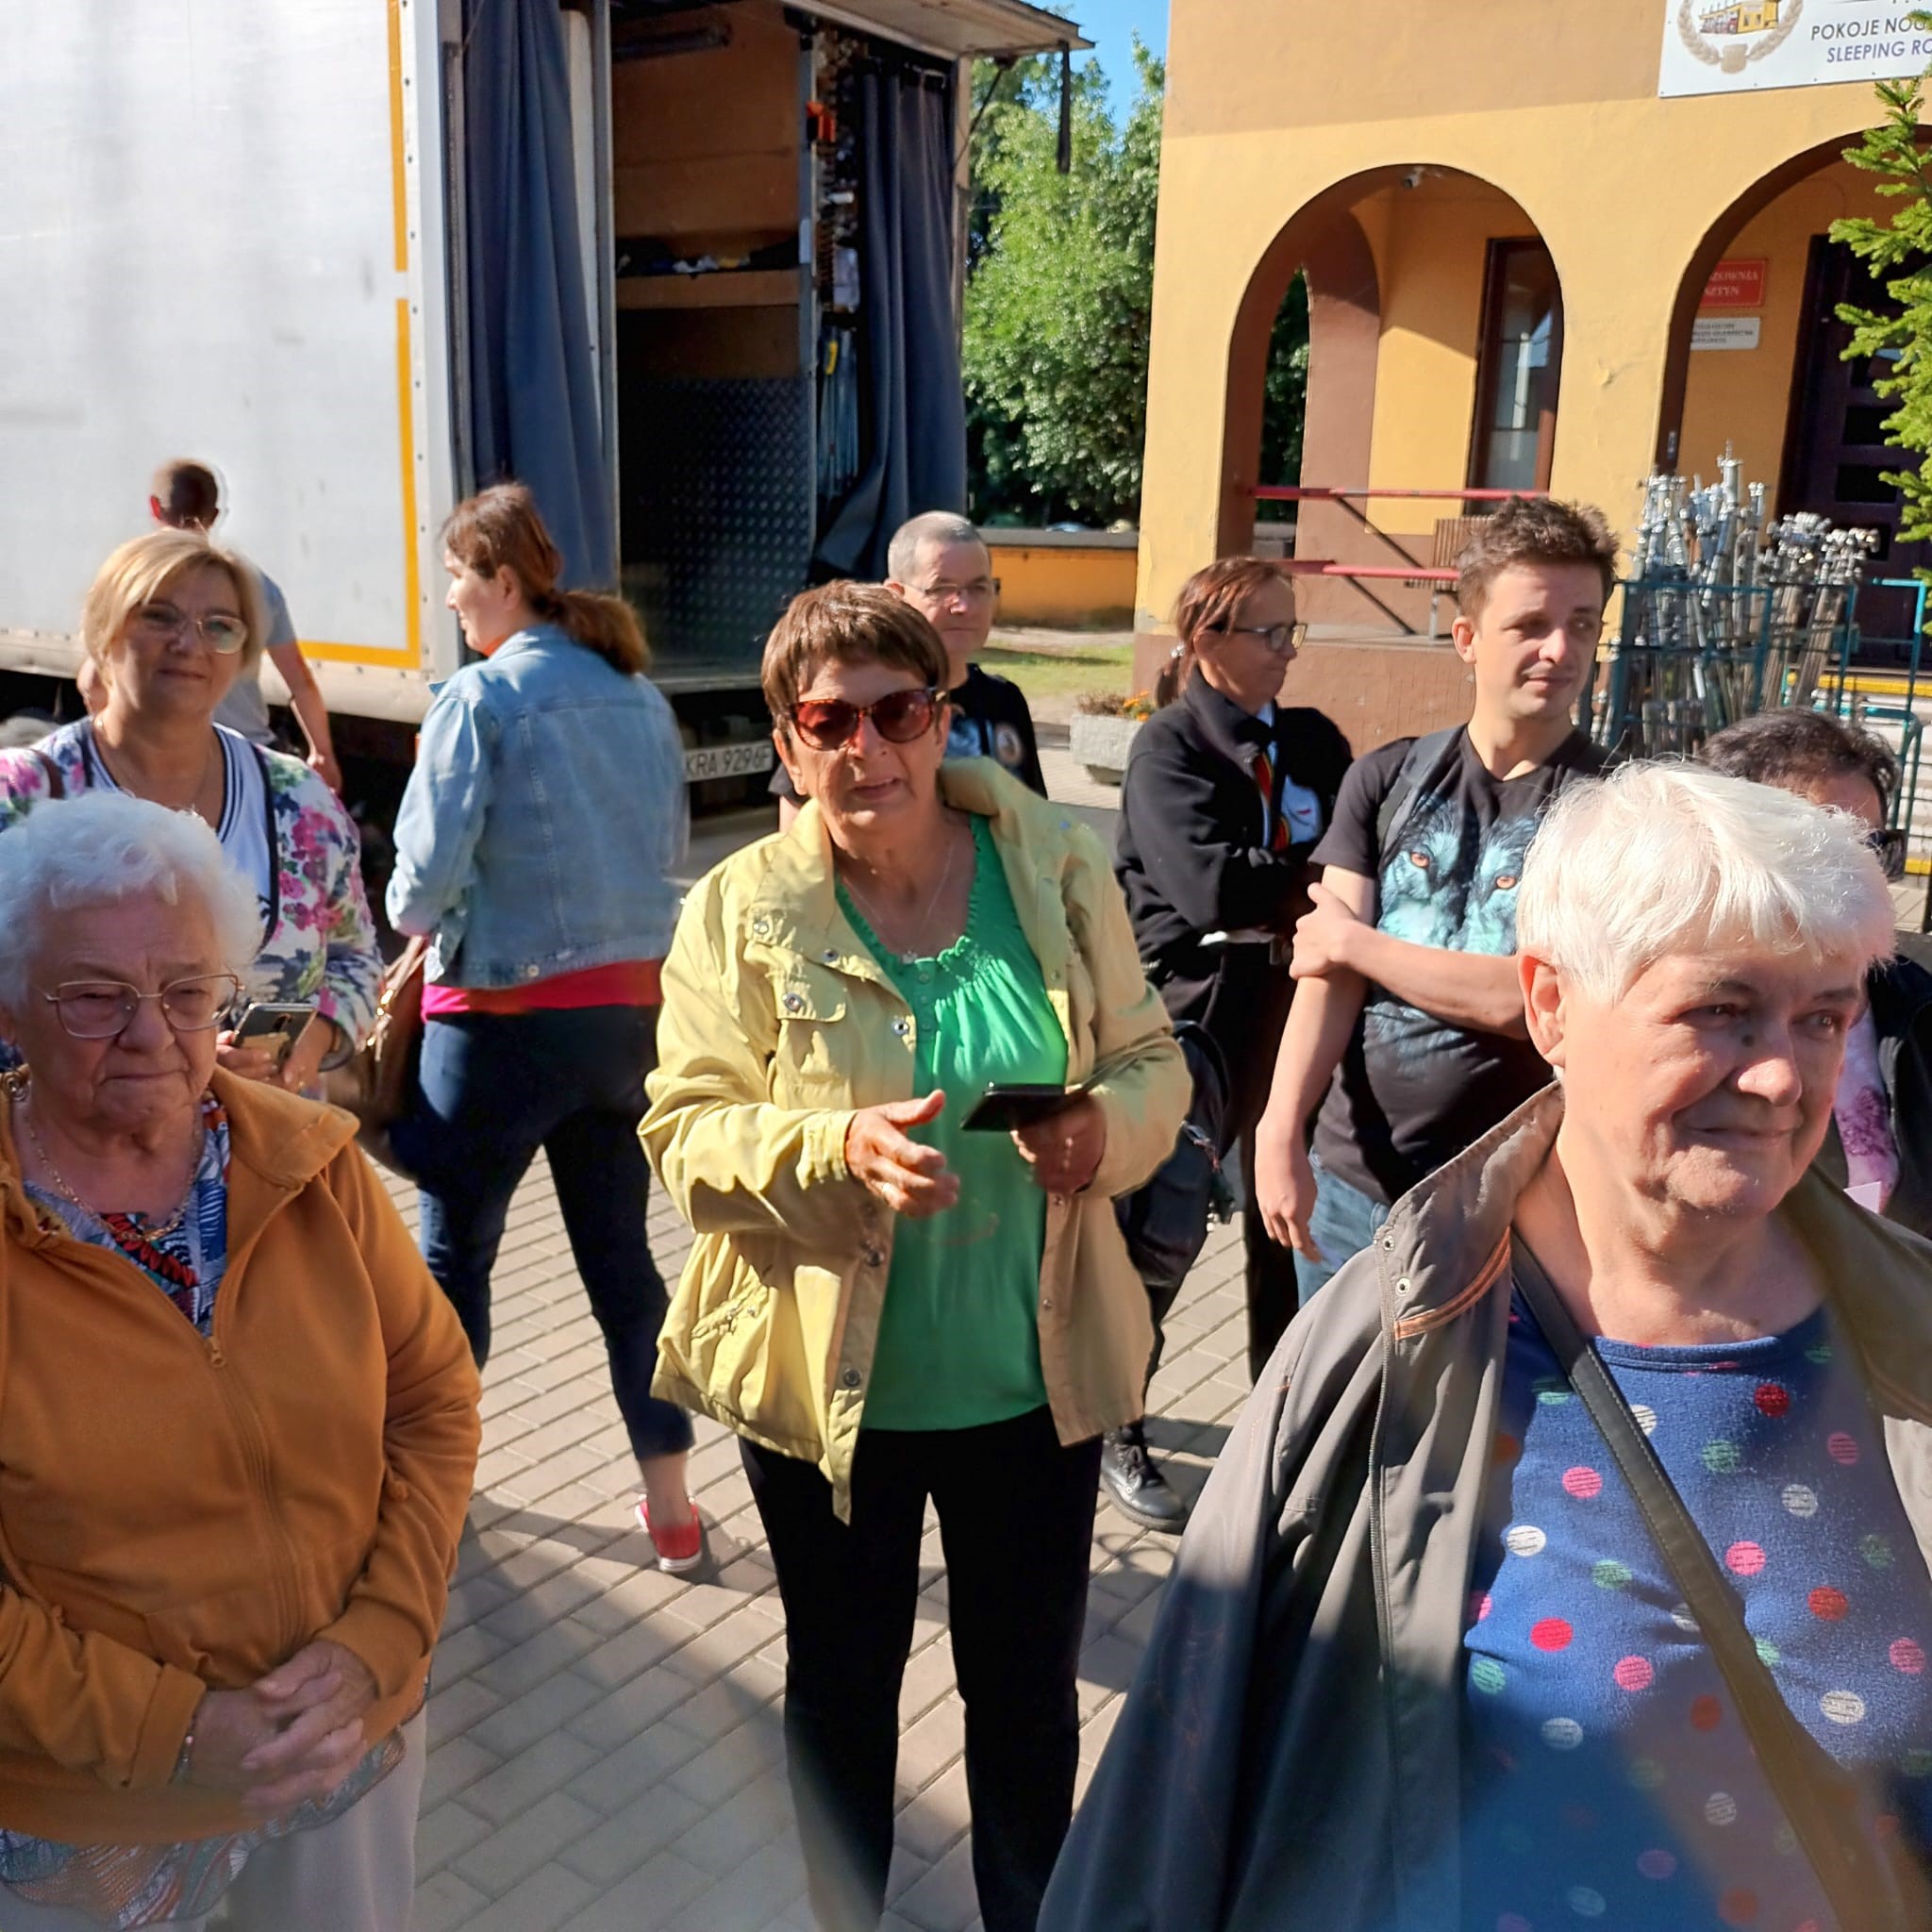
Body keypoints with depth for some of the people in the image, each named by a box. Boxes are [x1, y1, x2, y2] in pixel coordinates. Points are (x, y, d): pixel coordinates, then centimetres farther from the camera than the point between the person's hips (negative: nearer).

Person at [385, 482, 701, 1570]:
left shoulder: (484, 698, -13)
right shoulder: (639, 694, 5)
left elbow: (426, 875, -15)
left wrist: (413, 916, 6)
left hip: (507, 1019, -5)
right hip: (634, 1008, 6)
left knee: (455, 1247, 15)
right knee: (622, 1255, 14)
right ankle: (671, 1503, 17)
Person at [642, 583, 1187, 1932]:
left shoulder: (1056, 867, -4)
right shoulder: (743, 910, -9)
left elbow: (1151, 1059, 3)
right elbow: (685, 1132, -10)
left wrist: (1111, 1124, -19)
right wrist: (836, 1147, -28)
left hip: (1036, 1377, 1)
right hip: (825, 1379, -1)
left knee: (1029, 1694, 19)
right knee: (843, 1685, 22)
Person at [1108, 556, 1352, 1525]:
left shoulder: (1313, 740, 9)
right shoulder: (1168, 746, -8)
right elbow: (1211, 885, -21)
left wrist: (1270, 883, -17)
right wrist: (1320, 875, -12)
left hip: (1296, 1006, 5)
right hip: (1197, 1014, -5)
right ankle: (1114, 1429, 26)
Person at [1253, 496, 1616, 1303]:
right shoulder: (1384, 780, 1)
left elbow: (1536, 998, -17)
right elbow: (1327, 967, -6)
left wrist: (1357, 941, -8)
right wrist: (1279, 1129, -18)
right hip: (1348, 1179, 3)